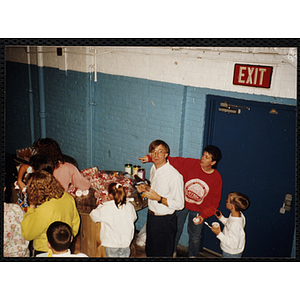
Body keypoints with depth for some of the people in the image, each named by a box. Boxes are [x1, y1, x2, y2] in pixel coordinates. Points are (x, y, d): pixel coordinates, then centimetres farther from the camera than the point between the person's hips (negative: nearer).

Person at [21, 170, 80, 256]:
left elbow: (27, 234, -15)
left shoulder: (42, 211, -32)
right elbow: (76, 221, 4)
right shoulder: (68, 197, -12)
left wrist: (31, 209, -12)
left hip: (45, 252, -6)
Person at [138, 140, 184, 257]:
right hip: (151, 216, 8)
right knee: (150, 251, 24)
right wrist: (145, 189, -1)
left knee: (163, 253, 11)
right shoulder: (153, 169, 1)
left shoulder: (175, 176, -25)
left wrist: (159, 198, -26)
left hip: (165, 221, -7)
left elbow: (179, 204, -21)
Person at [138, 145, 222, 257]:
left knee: (195, 236, 14)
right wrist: (150, 158, -19)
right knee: (175, 230, 13)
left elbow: (214, 201, -6)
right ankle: (172, 251, 41)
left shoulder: (217, 178, -14)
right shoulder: (191, 164, -16)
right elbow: (173, 161, -15)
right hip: (182, 204, 0)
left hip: (198, 210, 0)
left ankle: (193, 255, 43)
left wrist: (204, 215, -15)